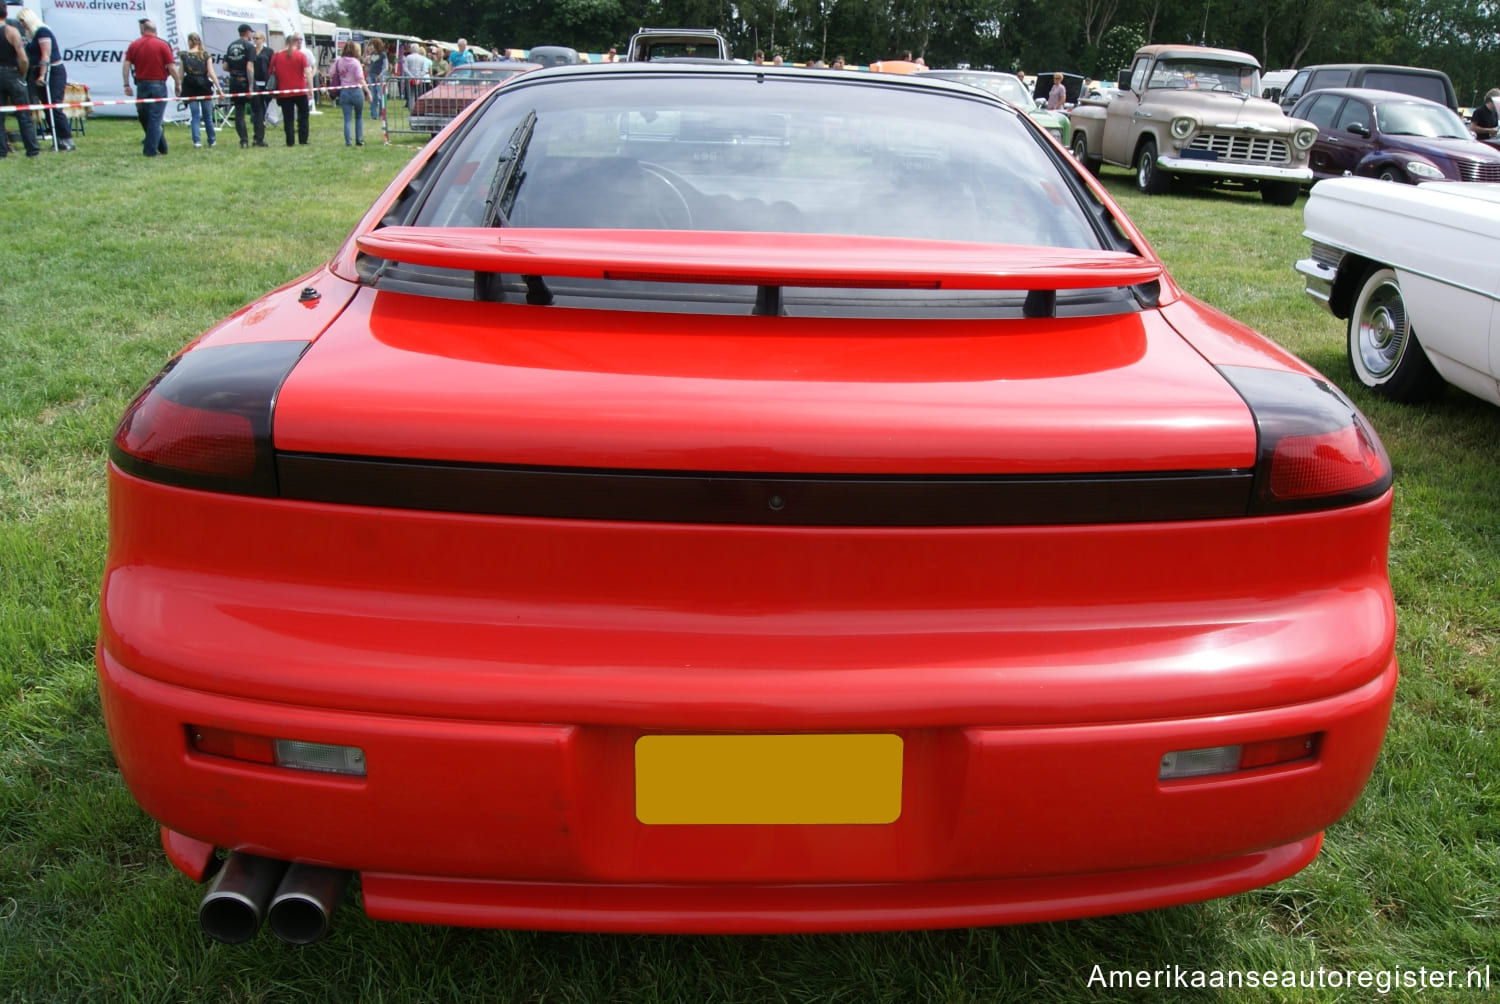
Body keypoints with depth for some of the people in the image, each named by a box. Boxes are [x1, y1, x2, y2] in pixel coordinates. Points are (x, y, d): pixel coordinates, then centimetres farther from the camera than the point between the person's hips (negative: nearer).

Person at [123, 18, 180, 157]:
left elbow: (126, 65, 2)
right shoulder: (162, 45, -4)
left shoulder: (134, 45, 6)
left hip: (141, 86, 3)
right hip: (158, 85, -3)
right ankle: (151, 150, -7)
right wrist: (178, 84, 4)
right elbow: (172, 68, -8)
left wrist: (126, 85, 6)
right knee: (155, 118, -2)